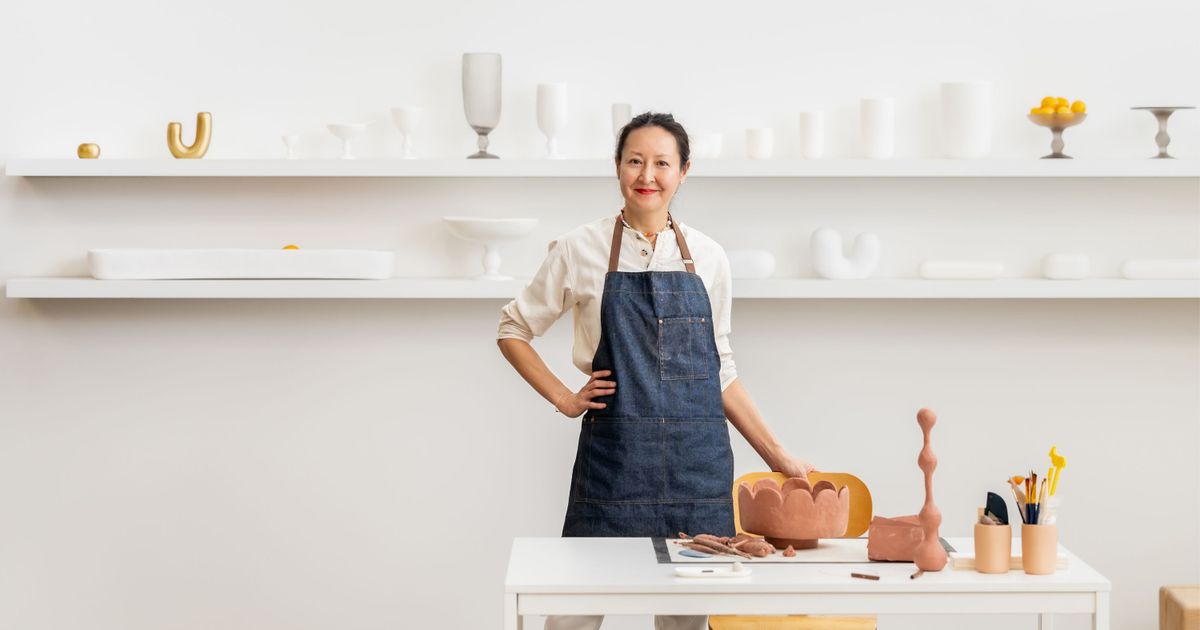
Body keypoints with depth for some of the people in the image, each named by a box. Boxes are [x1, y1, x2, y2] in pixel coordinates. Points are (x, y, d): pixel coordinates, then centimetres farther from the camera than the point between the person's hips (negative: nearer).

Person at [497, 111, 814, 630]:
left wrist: (775, 454, 11)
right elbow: (513, 329, 11)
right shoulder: (581, 248, 1)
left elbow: (720, 370, 14)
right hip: (613, 453, -2)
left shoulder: (707, 256, 8)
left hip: (698, 459, 2)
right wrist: (563, 399, 1)